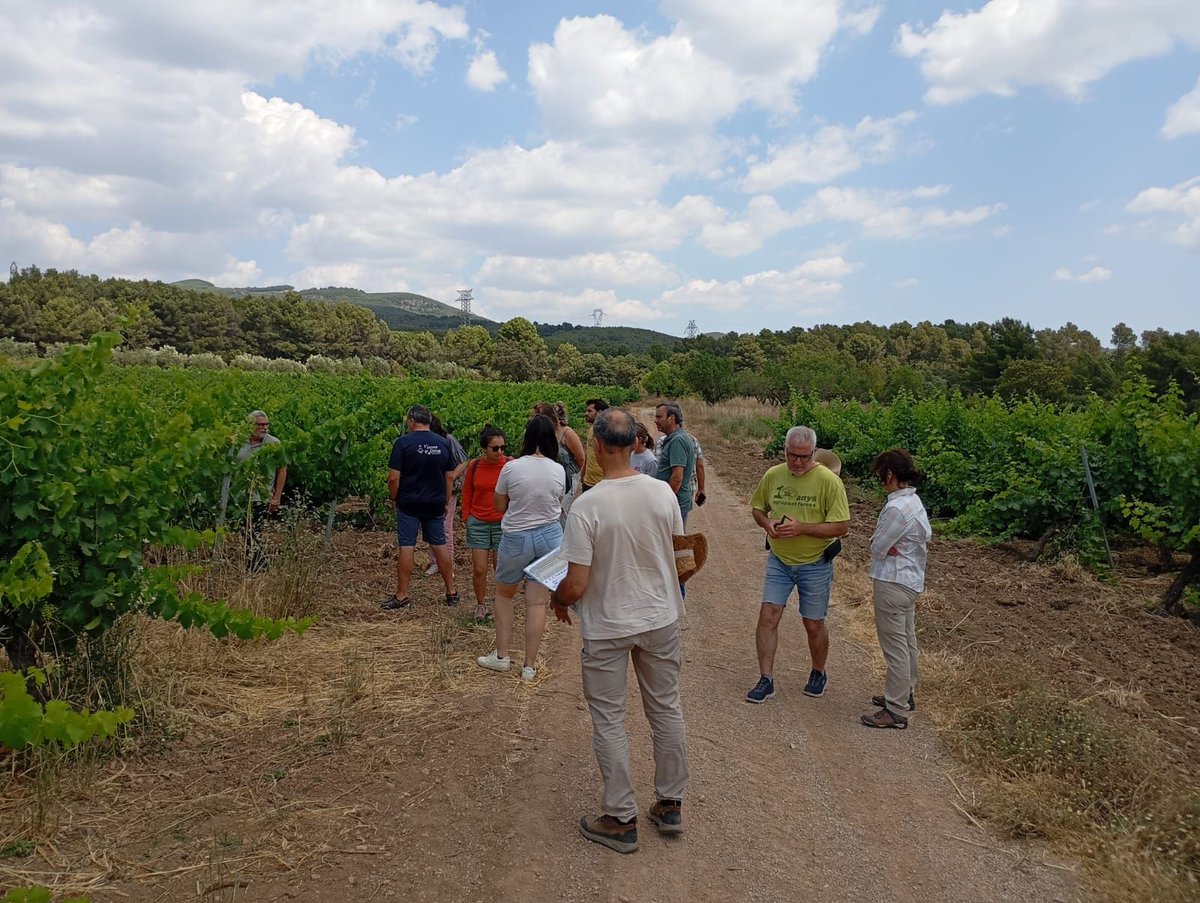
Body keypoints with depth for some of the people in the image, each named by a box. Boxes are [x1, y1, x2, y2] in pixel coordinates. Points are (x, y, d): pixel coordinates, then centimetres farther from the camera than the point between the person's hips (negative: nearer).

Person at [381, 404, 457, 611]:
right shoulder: (443, 443, 3)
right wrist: (446, 502, 16)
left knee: (405, 547, 1)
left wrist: (393, 498, 3)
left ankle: (402, 596, 6)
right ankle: (451, 592, 18)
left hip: (409, 503, -4)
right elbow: (450, 477, 7)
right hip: (435, 504, 4)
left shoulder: (403, 443, -10)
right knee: (440, 545, 11)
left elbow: (394, 478, -13)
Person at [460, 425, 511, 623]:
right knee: (479, 569, 4)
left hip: (502, 523, -2)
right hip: (478, 523, 2)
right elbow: (467, 493, 10)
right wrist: (466, 517, 8)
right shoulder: (474, 466, -2)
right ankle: (481, 605, 23)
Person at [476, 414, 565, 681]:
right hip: (550, 536, 2)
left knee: (504, 594, 21)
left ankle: (501, 655, 23)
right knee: (537, 602, 7)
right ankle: (530, 666, 14)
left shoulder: (511, 468, -13)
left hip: (516, 538, -2)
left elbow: (499, 505, -1)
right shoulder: (558, 471, -6)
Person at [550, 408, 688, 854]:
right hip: (661, 618, 5)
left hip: (607, 627, -4)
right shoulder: (663, 493, -9)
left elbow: (576, 587, -21)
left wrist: (557, 599, 2)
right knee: (666, 709, 18)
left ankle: (621, 820, 20)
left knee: (609, 721, 10)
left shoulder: (587, 506, -23)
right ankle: (670, 804, 32)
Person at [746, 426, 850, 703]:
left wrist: (801, 528, -26)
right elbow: (757, 508, 12)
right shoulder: (773, 475, -3)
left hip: (815, 564, -3)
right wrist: (766, 522, -12)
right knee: (768, 615, -5)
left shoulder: (828, 480, -16)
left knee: (813, 625, 10)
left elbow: (842, 527, -17)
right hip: (779, 561, 3)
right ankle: (765, 680, 5)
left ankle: (818, 674, 35)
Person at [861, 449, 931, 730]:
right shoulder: (914, 501, 6)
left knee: (895, 646, -2)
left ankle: (895, 711, 7)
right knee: (907, 641, 21)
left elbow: (877, 547, -19)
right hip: (911, 581, 10)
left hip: (893, 585, -10)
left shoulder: (897, 508, -24)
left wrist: (883, 546, 0)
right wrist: (888, 546, -5)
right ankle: (905, 694, 36)